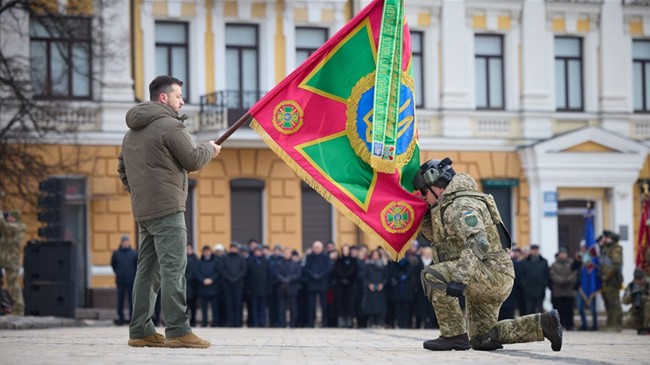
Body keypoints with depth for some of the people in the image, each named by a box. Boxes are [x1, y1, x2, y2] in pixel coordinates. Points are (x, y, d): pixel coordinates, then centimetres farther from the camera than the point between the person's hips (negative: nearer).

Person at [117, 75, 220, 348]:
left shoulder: (132, 132, 19)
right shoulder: (170, 125, -10)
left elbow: (123, 168, 24)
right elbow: (193, 161, -8)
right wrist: (210, 149, 11)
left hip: (142, 211, 9)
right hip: (167, 208, -9)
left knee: (147, 269, 10)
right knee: (173, 269, -11)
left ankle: (140, 331, 10)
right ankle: (178, 331, -15)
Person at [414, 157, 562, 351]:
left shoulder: (460, 205, -14)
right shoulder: (448, 206, 18)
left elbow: (478, 243, -28)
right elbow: (434, 235, 31)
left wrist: (459, 278, -37)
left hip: (492, 272, -11)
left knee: (432, 275, -22)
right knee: (482, 339, 16)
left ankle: (455, 335, -19)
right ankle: (543, 323, 13)